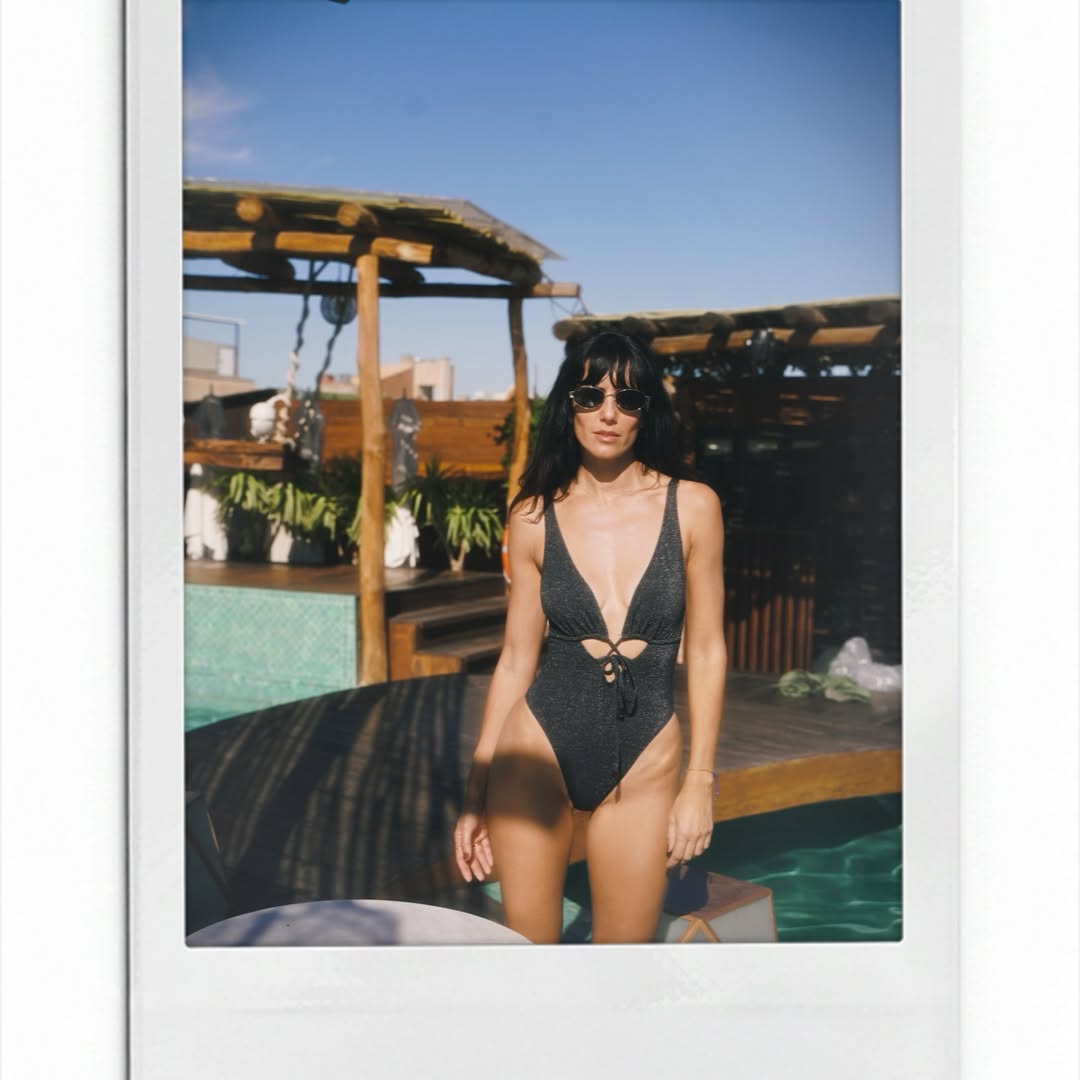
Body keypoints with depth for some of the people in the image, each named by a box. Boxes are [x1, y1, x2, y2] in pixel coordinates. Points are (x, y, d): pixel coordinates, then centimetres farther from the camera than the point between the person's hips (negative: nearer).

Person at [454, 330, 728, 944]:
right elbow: (516, 658, 3)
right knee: (527, 945, 7)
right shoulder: (535, 515, -1)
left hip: (645, 763, 0)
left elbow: (706, 651, 1)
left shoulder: (692, 506, -3)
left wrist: (700, 781, -1)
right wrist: (477, 791, 4)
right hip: (538, 750, 0)